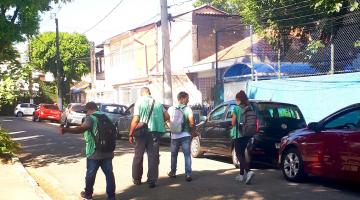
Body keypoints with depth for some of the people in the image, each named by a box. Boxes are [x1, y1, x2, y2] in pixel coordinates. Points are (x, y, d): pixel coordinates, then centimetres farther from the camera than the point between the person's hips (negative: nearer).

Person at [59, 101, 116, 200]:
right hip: (107, 151, 6)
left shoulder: (91, 118, -11)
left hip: (94, 153, -6)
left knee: (90, 174, 10)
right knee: (109, 173, 6)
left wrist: (66, 130, -36)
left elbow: (82, 128, -30)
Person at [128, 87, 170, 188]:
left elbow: (135, 119, -12)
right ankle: (152, 180, 3)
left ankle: (136, 179, 23)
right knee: (153, 156, 7)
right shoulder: (157, 102, 5)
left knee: (138, 156, 13)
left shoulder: (139, 102, -6)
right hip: (155, 132, 2)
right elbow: (166, 116, 4)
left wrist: (130, 134, -6)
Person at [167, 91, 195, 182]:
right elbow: (192, 123, -14)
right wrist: (192, 131, 2)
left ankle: (173, 172, 29)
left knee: (174, 155, 18)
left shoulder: (171, 109, 0)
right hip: (186, 135, -2)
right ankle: (188, 174, -6)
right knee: (187, 155, 1)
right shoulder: (188, 109, -8)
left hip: (175, 136, 2)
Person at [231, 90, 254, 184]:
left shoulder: (236, 108, -11)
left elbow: (233, 123, -9)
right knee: (242, 154, 17)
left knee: (239, 155, -3)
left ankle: (248, 171, -24)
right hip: (247, 134, 6)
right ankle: (242, 175, 21)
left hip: (238, 134, -6)